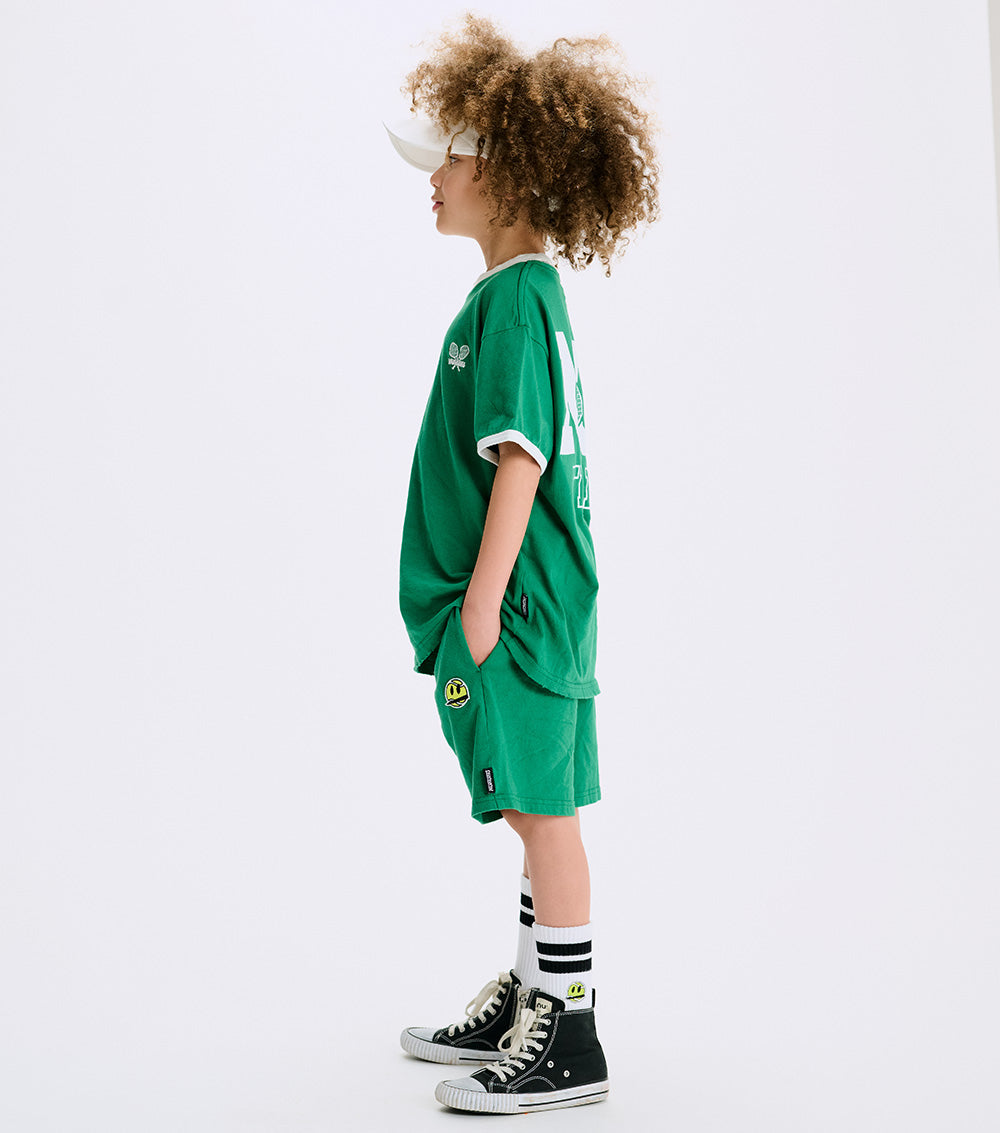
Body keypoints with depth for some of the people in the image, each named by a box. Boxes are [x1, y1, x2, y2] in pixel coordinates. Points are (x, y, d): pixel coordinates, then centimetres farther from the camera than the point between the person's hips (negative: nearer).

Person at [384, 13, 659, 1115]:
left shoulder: (514, 298, -15)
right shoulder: (523, 291, 15)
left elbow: (522, 455, -22)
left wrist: (484, 594, -21)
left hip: (518, 607, -10)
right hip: (517, 604, 10)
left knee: (543, 811, -2)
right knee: (535, 811, 17)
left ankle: (568, 1043, 7)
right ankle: (527, 997, 31)